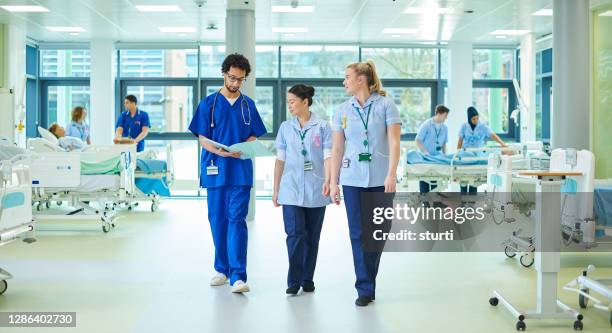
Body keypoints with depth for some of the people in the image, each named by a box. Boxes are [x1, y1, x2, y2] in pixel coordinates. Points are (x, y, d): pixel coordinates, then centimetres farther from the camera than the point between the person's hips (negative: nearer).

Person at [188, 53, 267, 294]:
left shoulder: (248, 104, 10)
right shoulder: (209, 103, 4)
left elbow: (254, 136, 11)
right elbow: (202, 139, 2)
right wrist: (221, 151, -17)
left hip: (241, 171, 0)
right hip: (215, 170, 0)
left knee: (237, 220, -8)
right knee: (217, 220, 8)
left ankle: (238, 276, -11)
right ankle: (222, 269, 23)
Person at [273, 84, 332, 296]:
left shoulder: (322, 127, 0)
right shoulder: (285, 127, 7)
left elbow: (328, 157, -5)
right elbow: (280, 160, 10)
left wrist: (327, 181, -20)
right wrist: (276, 190, 9)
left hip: (315, 191, -1)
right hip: (291, 190, 1)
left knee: (312, 237, 8)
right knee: (295, 234, -8)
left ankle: (307, 279, 19)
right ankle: (293, 281, -3)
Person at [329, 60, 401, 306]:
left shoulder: (385, 105, 0)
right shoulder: (342, 110, 9)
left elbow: (394, 142, -6)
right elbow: (337, 149, 9)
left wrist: (391, 175, -15)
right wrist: (333, 182, 6)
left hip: (381, 179, -2)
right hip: (352, 179, 2)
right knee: (358, 234, 0)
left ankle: (367, 283, 21)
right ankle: (365, 289, 7)